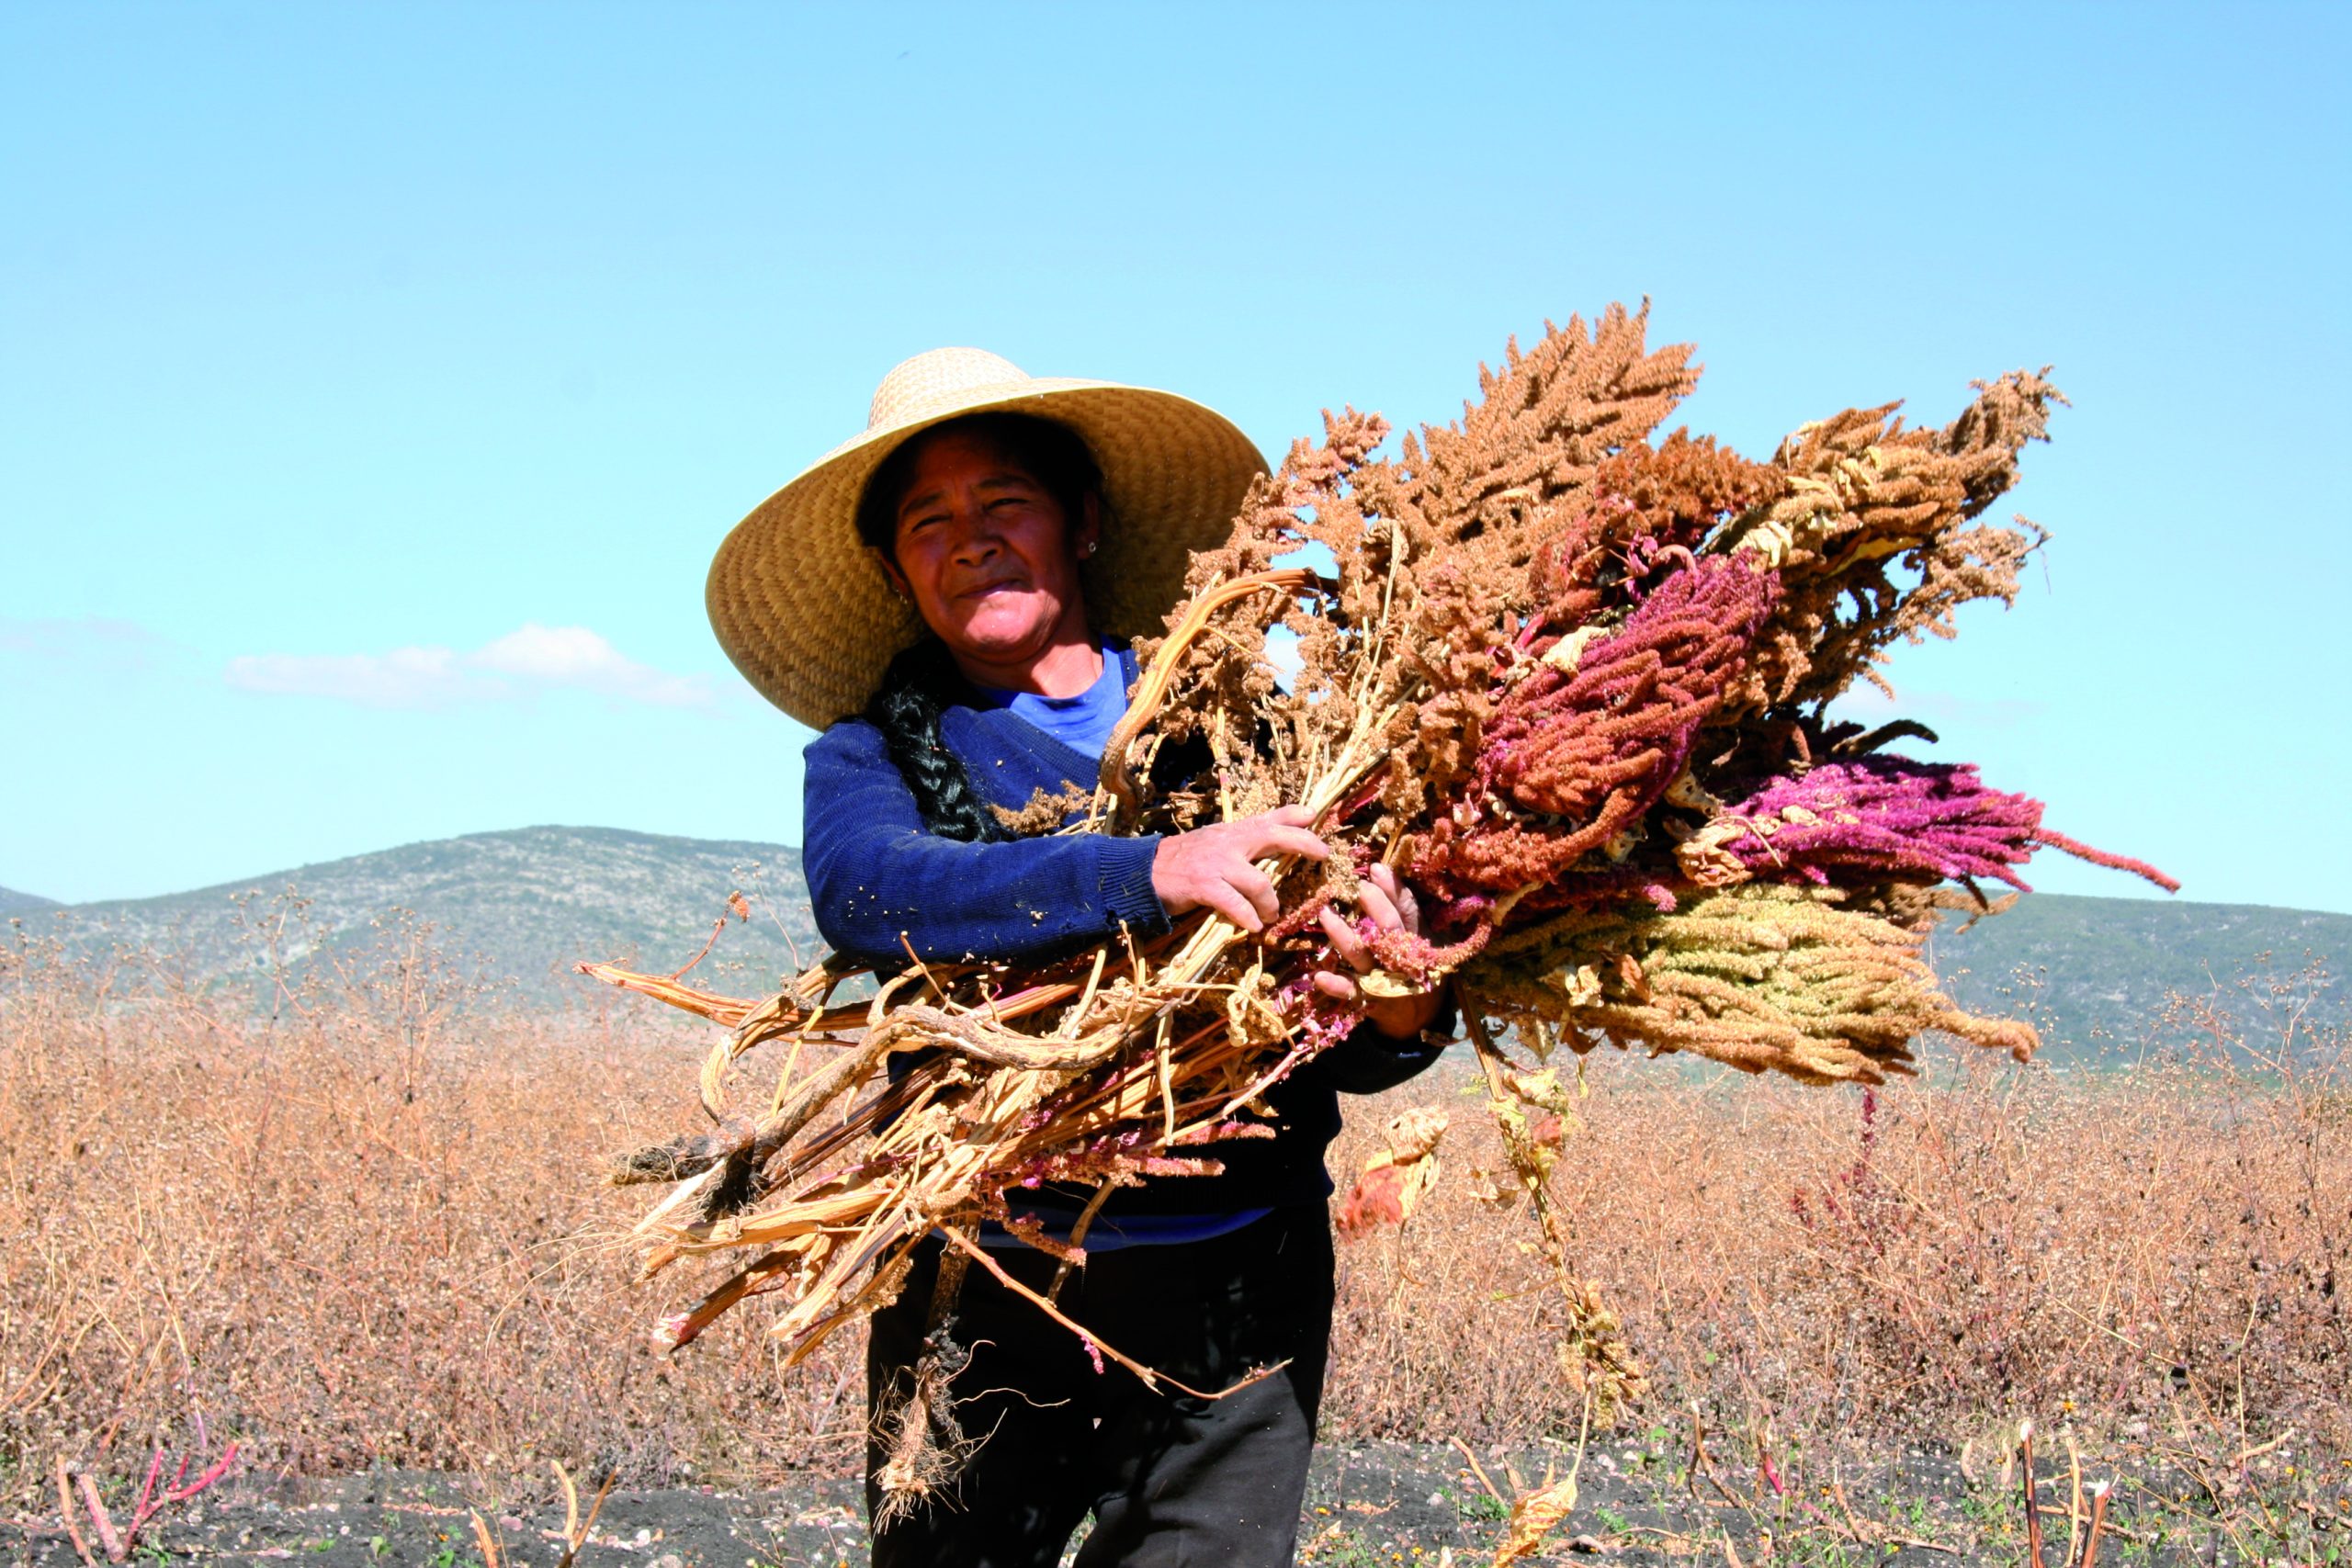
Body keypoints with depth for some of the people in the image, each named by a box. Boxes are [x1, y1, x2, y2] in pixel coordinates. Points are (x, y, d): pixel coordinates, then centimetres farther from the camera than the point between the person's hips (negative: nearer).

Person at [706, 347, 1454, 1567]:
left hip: (1236, 1293, 0)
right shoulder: (871, 752, 7)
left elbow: (1336, 1055, 3)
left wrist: (1403, 1015, -22)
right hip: (989, 1288, 0)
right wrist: (1148, 873, -29)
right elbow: (862, 888, -17)